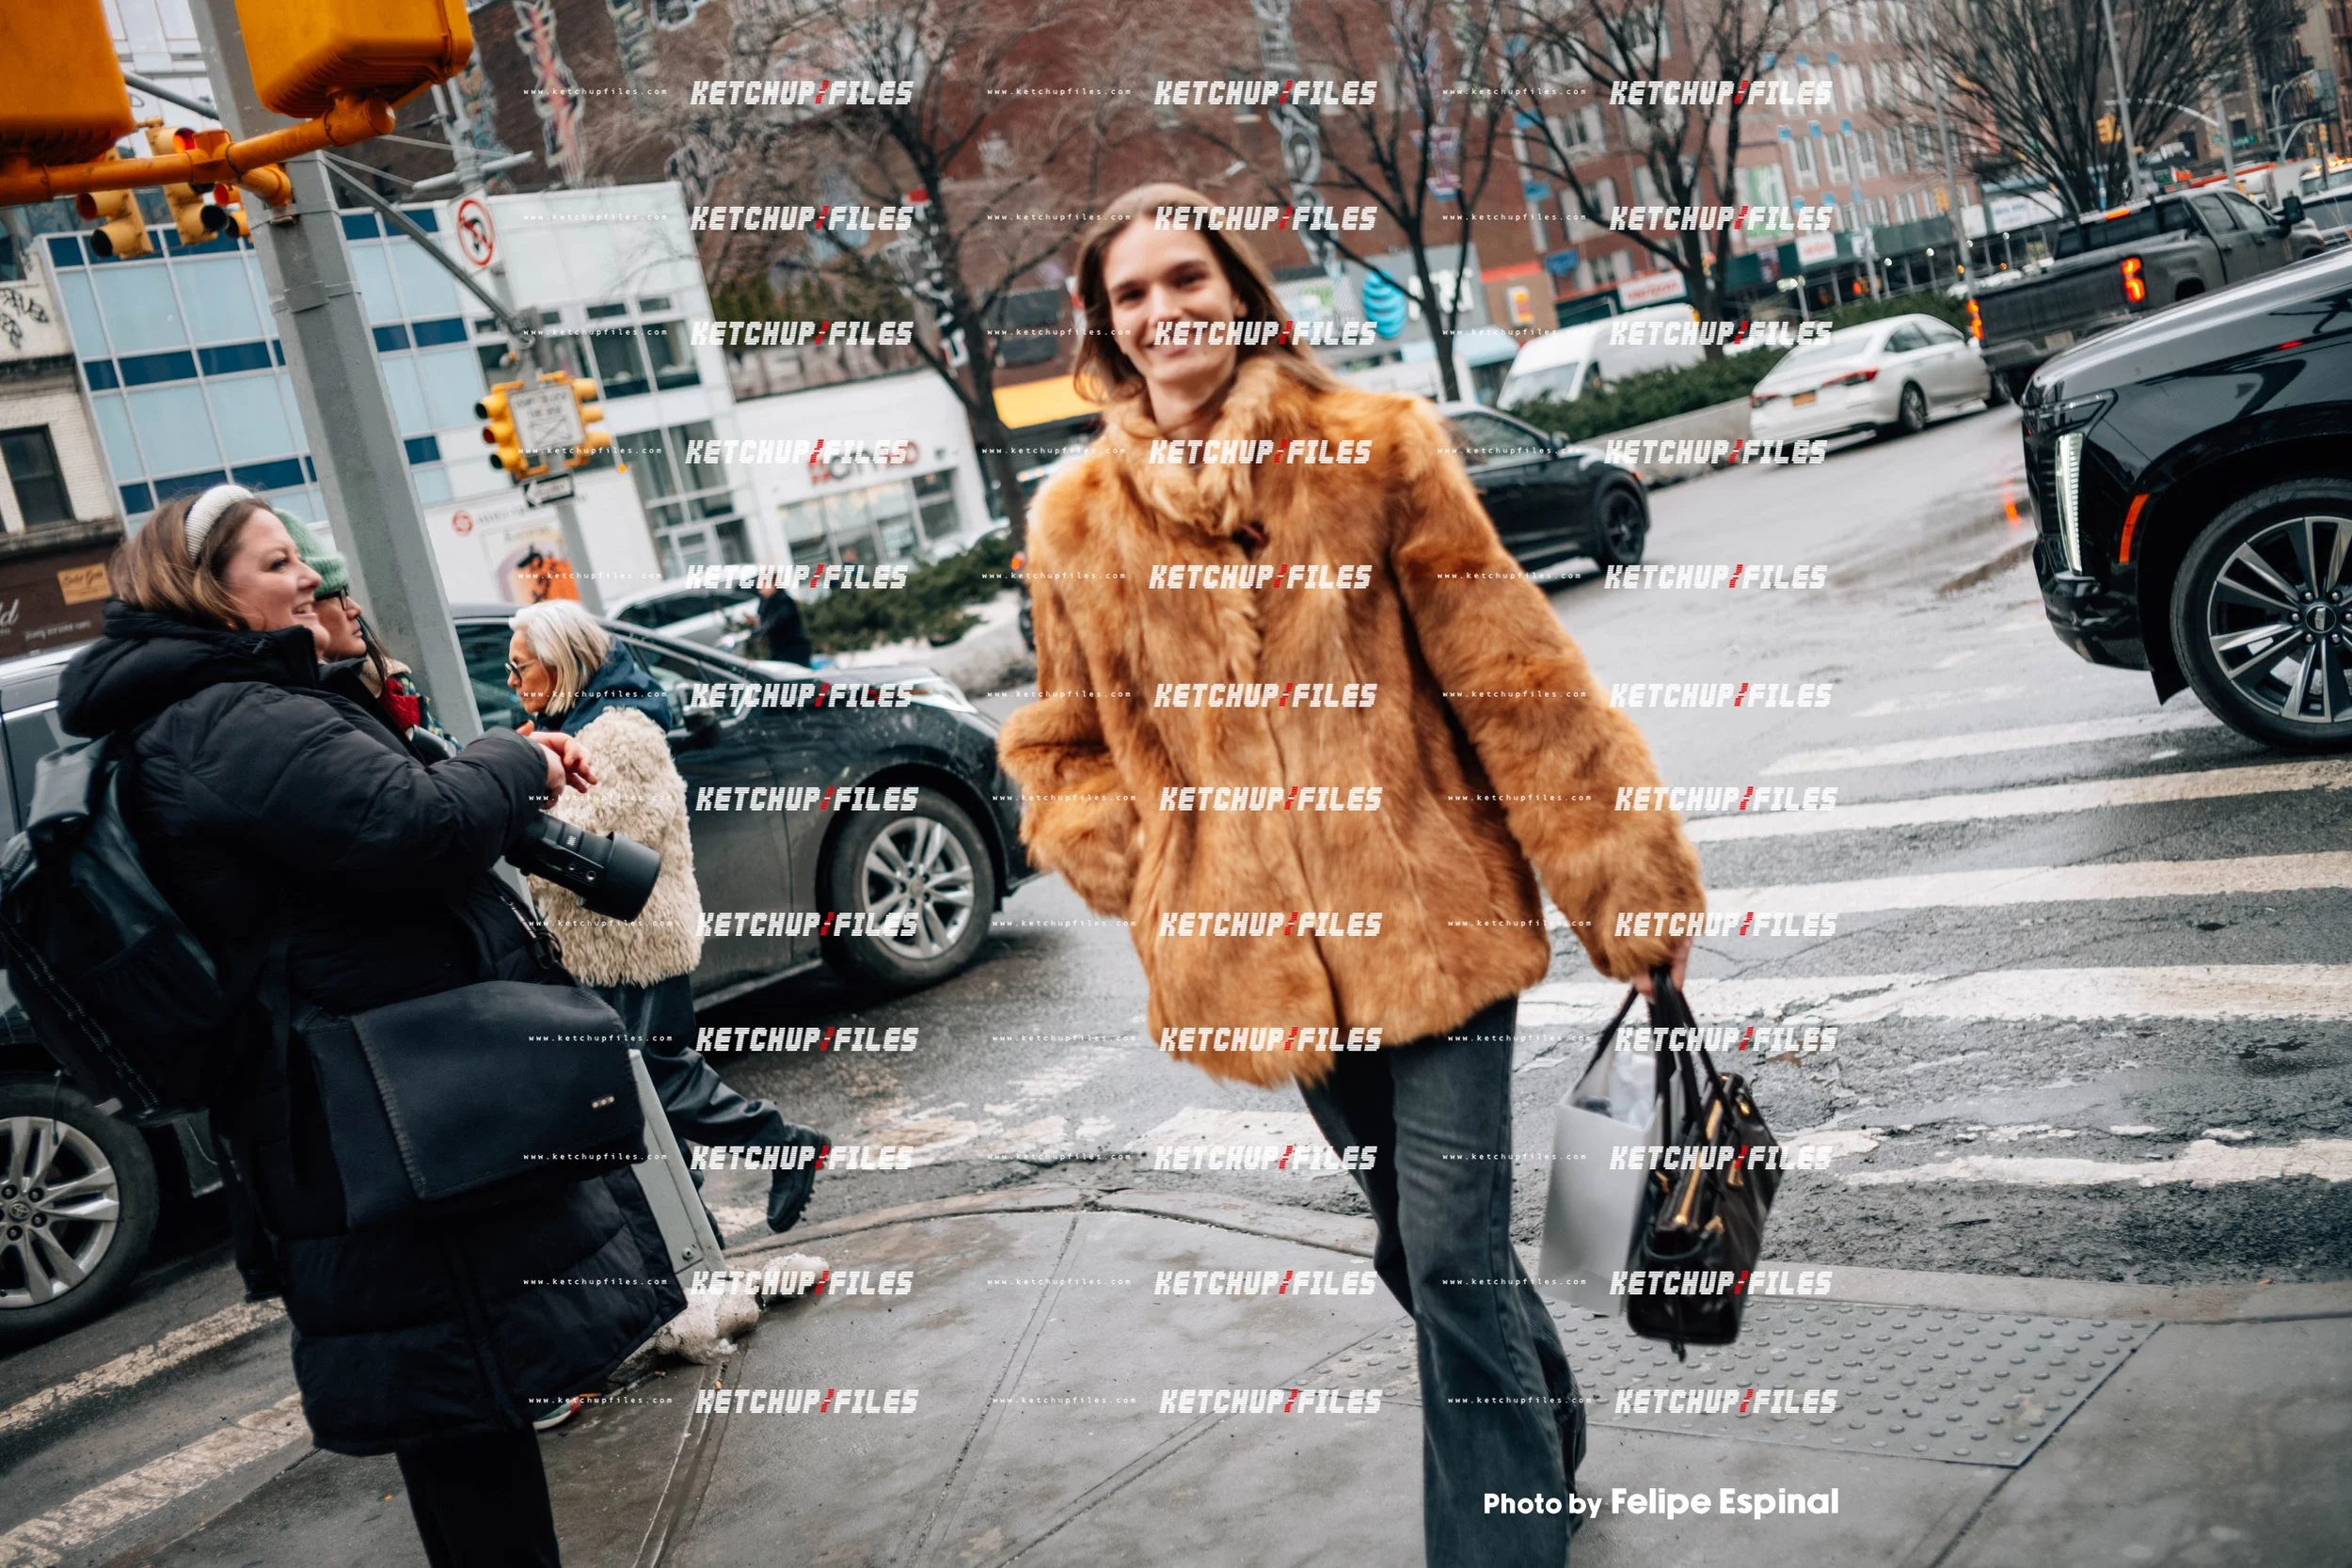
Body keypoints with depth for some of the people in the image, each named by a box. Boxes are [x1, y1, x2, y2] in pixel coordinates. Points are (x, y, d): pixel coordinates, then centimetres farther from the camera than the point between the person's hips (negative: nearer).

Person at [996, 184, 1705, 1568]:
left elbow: (1509, 671, -6)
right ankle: (1550, 1451, 44)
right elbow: (1063, 745, 15)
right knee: (1421, 1248, 18)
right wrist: (1160, 883, -1)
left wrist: (1629, 884, -6)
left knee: (1454, 1256, -7)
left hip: (1432, 916, -3)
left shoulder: (1376, 449, -4)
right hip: (1268, 953, 4)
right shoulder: (1080, 520, 4)